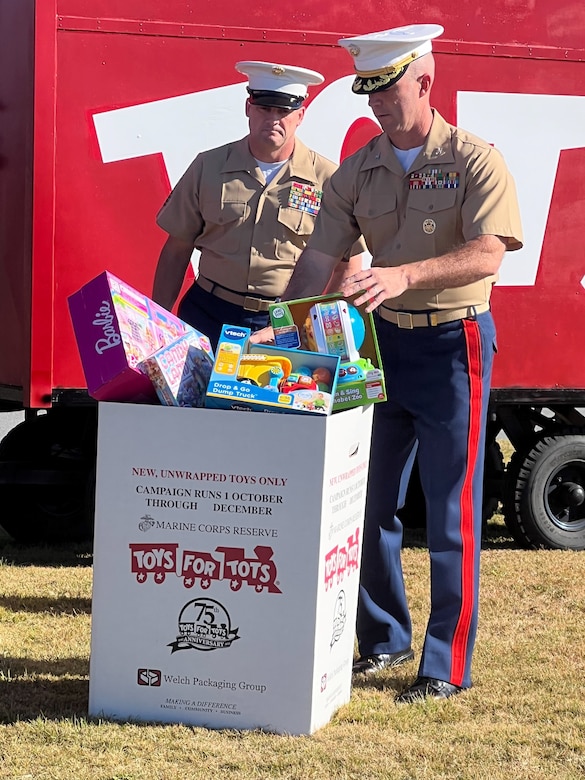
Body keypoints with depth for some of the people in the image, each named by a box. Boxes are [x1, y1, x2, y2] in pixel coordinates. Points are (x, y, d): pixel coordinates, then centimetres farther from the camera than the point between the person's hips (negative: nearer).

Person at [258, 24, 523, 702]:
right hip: (380, 342, 5)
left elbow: (486, 254, -21)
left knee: (451, 514, -2)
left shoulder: (475, 162, -8)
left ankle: (446, 668, 6)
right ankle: (384, 640, 27)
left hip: (452, 345, -5)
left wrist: (403, 276, -34)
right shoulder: (357, 172, 6)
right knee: (366, 503, 10)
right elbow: (317, 261, 4)